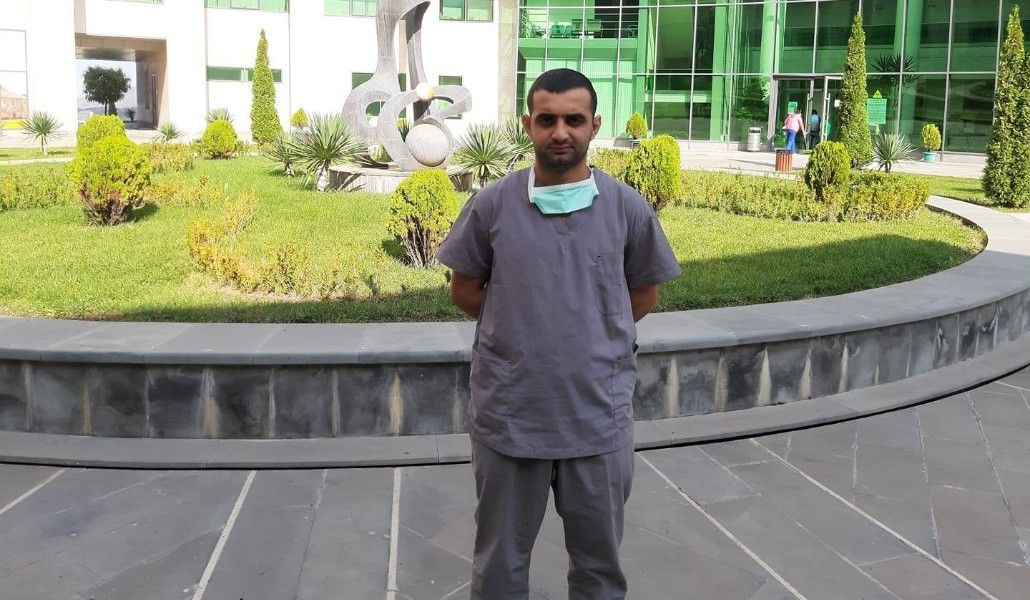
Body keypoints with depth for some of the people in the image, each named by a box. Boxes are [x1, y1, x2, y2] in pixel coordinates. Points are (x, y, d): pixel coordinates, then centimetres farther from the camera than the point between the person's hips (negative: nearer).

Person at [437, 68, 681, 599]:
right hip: (507, 414, 0)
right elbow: (464, 290, 7)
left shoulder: (628, 208, -3)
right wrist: (518, 329, 5)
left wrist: (594, 335, 5)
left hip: (599, 415, 1)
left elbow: (644, 294, 9)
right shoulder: (491, 205, -4)